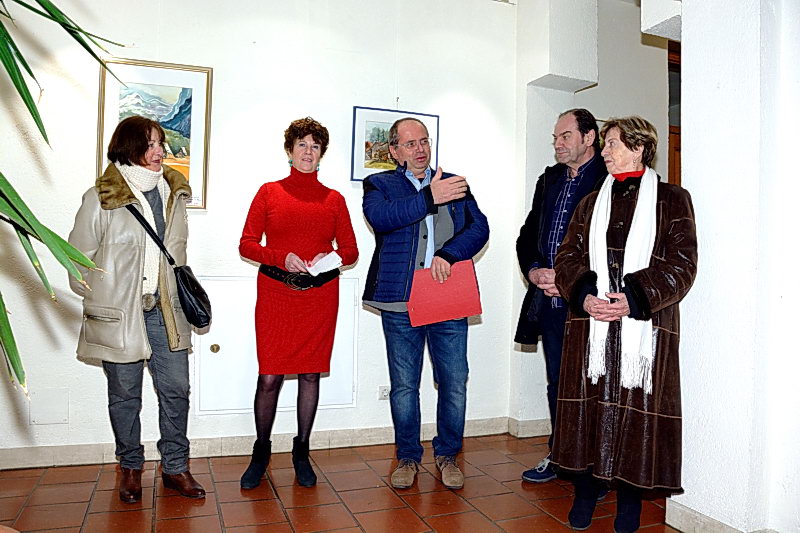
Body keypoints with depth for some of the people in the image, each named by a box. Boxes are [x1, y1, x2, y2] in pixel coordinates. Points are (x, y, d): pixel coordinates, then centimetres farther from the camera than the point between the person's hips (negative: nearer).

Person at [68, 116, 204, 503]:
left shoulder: (173, 192, 8)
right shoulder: (102, 197, -6)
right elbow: (79, 254, 1)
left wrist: (179, 293, 12)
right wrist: (99, 299, 3)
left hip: (166, 310, 4)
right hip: (119, 312, -3)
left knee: (176, 389, 4)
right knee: (124, 395, 9)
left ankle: (175, 467, 20)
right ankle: (130, 468, 28)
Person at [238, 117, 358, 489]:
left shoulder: (334, 199, 9)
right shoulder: (269, 192, 6)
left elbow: (350, 250, 9)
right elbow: (247, 244, 2)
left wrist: (330, 257, -11)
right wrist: (282, 257, -14)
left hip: (320, 294, 2)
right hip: (275, 292, -1)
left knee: (311, 374, 7)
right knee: (269, 376, -1)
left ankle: (301, 452, 23)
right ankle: (261, 452, 21)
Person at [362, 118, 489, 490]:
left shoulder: (455, 184, 15)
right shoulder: (380, 184, 8)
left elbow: (479, 228, 2)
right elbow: (380, 216, -15)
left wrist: (448, 255, -14)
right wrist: (430, 197, -21)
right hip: (401, 303, -1)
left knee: (455, 383, 5)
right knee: (404, 385, 8)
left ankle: (447, 454, 26)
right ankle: (408, 457, 27)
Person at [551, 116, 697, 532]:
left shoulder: (672, 200, 4)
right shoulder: (591, 203, 16)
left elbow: (682, 264, -4)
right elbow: (568, 257, 9)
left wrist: (634, 299, -16)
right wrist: (583, 295, -10)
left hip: (644, 326, -3)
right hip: (590, 323, 3)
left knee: (637, 406, 2)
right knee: (588, 403, 5)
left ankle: (630, 497, 19)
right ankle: (586, 490, 21)